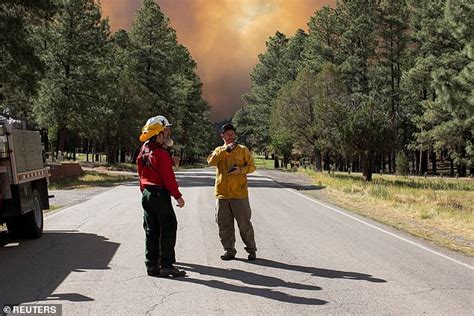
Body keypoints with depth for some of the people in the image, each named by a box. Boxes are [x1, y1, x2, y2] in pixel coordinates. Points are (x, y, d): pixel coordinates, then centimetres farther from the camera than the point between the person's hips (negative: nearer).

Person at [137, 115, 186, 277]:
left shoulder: (143, 152, 10)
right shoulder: (161, 154, -16)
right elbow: (168, 177, -18)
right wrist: (178, 196, -12)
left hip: (147, 194, 8)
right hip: (160, 194, -8)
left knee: (151, 231, 11)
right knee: (168, 229, -1)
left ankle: (152, 265, 14)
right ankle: (166, 265, -2)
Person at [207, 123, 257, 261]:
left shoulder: (243, 149, 6)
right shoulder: (219, 150, 12)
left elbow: (252, 166, 3)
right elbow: (211, 161, -7)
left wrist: (241, 170, -17)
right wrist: (225, 149, -15)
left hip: (239, 193, -3)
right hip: (222, 193, 3)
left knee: (244, 223, 1)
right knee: (224, 224, 6)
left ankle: (251, 249, 12)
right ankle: (229, 250, 16)